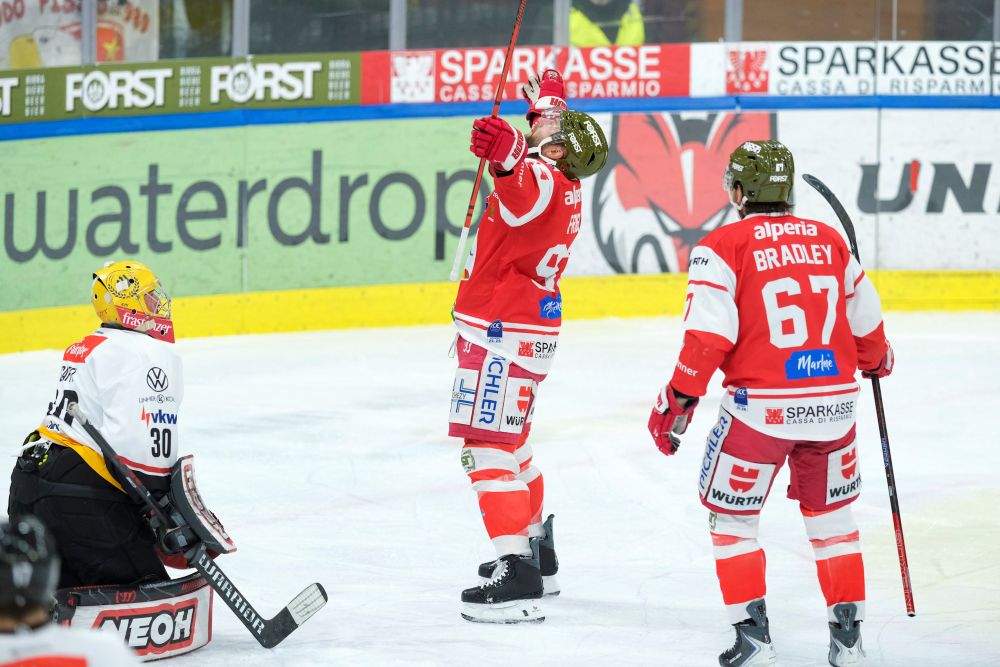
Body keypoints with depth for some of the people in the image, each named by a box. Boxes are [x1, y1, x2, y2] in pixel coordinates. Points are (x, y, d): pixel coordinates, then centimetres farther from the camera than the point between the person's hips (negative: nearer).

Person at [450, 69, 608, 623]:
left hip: (501, 332, -11)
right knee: (509, 443, 24)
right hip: (523, 329, 11)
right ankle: (537, 553, 36)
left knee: (489, 447, -14)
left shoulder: (542, 179, -21)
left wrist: (507, 157, -68)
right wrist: (549, 101, 48)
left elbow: (527, 197, -48)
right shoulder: (565, 185, 9)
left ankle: (517, 577, -21)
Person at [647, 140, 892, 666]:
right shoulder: (829, 241, 8)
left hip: (762, 406, -4)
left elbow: (709, 335, -13)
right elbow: (865, 322, 17)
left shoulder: (723, 246, -5)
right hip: (832, 403, 4)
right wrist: (877, 359, 37)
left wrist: (678, 400, -5)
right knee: (831, 515, 20)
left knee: (732, 516, 12)